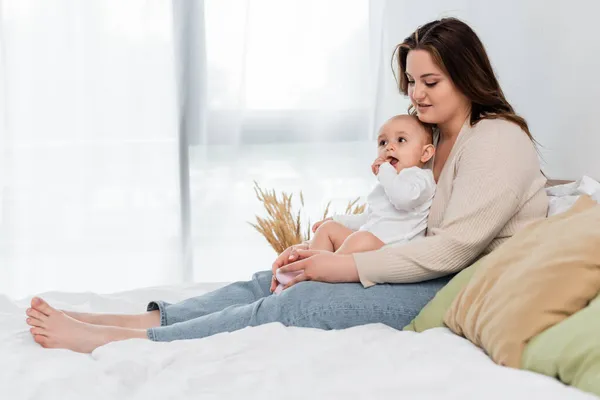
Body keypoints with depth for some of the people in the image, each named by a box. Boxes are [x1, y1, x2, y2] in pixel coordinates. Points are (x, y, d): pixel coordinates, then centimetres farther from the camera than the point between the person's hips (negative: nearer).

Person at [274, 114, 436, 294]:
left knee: (360, 240, -38)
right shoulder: (387, 183, 29)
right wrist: (337, 220, 33)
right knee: (328, 227, 15)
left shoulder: (420, 177, -2)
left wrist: (385, 171, -11)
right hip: (367, 245, 10)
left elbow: (404, 198, -26)